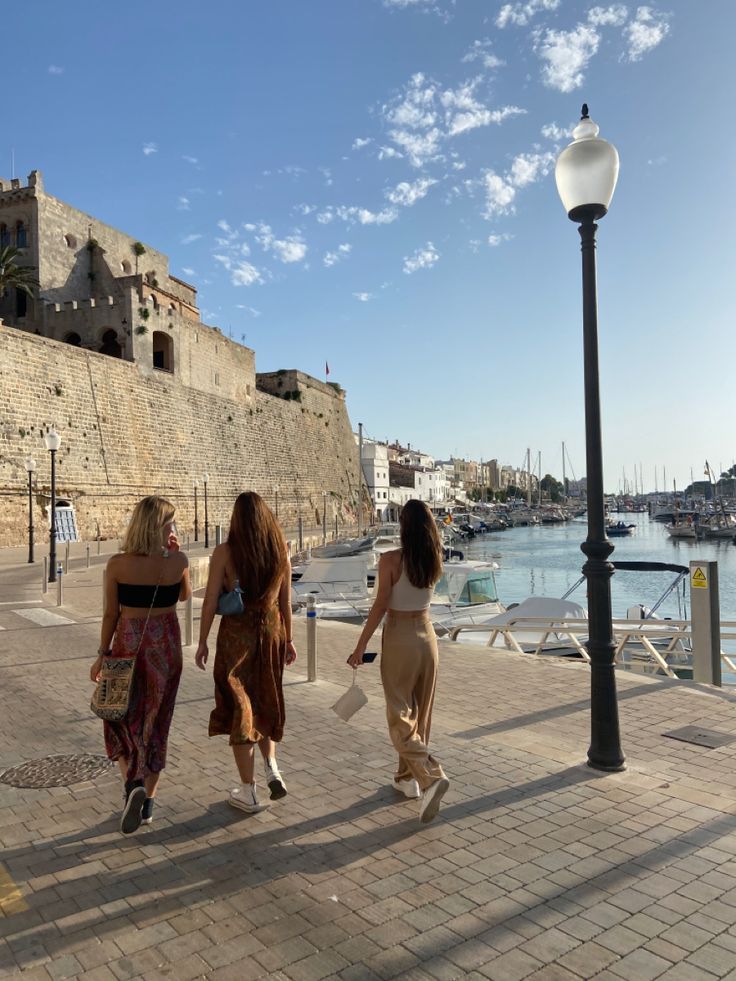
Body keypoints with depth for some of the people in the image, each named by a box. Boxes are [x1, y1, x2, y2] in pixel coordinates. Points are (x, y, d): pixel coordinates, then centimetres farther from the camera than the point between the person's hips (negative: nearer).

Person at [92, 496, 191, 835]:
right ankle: (148, 801, 23)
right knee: (156, 722, 14)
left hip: (129, 643, -1)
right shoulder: (178, 561, -12)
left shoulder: (117, 564, -13)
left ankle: (133, 785, -3)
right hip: (166, 644, 1)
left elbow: (111, 614, -6)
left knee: (122, 717, 17)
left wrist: (102, 654, 5)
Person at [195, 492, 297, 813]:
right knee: (265, 702, 23)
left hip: (236, 634, -3)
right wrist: (288, 640, 15)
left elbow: (211, 601, -9)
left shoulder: (224, 552, -10)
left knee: (238, 706, 8)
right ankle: (271, 767, 12)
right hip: (271, 632, 4)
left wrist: (202, 642, 1)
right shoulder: (280, 552, 0)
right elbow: (285, 602, 5)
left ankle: (248, 792, 16)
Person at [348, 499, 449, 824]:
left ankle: (431, 776, -14)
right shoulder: (433, 561, -2)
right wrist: (428, 533, 13)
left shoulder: (391, 560, -16)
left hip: (399, 638, -5)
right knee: (420, 713, 16)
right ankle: (407, 778, 29)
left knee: (400, 715, 3)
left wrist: (361, 646, -9)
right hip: (426, 635, 5)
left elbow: (380, 606, -16)